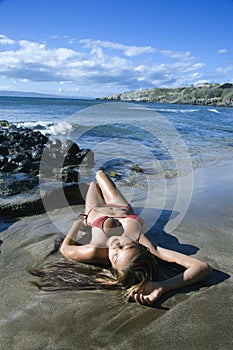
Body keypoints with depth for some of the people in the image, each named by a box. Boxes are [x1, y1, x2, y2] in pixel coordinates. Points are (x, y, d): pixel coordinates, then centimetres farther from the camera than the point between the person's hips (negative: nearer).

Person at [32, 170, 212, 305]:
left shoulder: (94, 252, -51)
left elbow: (65, 247, -28)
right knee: (100, 174, 32)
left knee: (93, 184, 35)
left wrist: (78, 222, -12)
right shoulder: (148, 247, -50)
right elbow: (203, 267, -56)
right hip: (124, 210, 2)